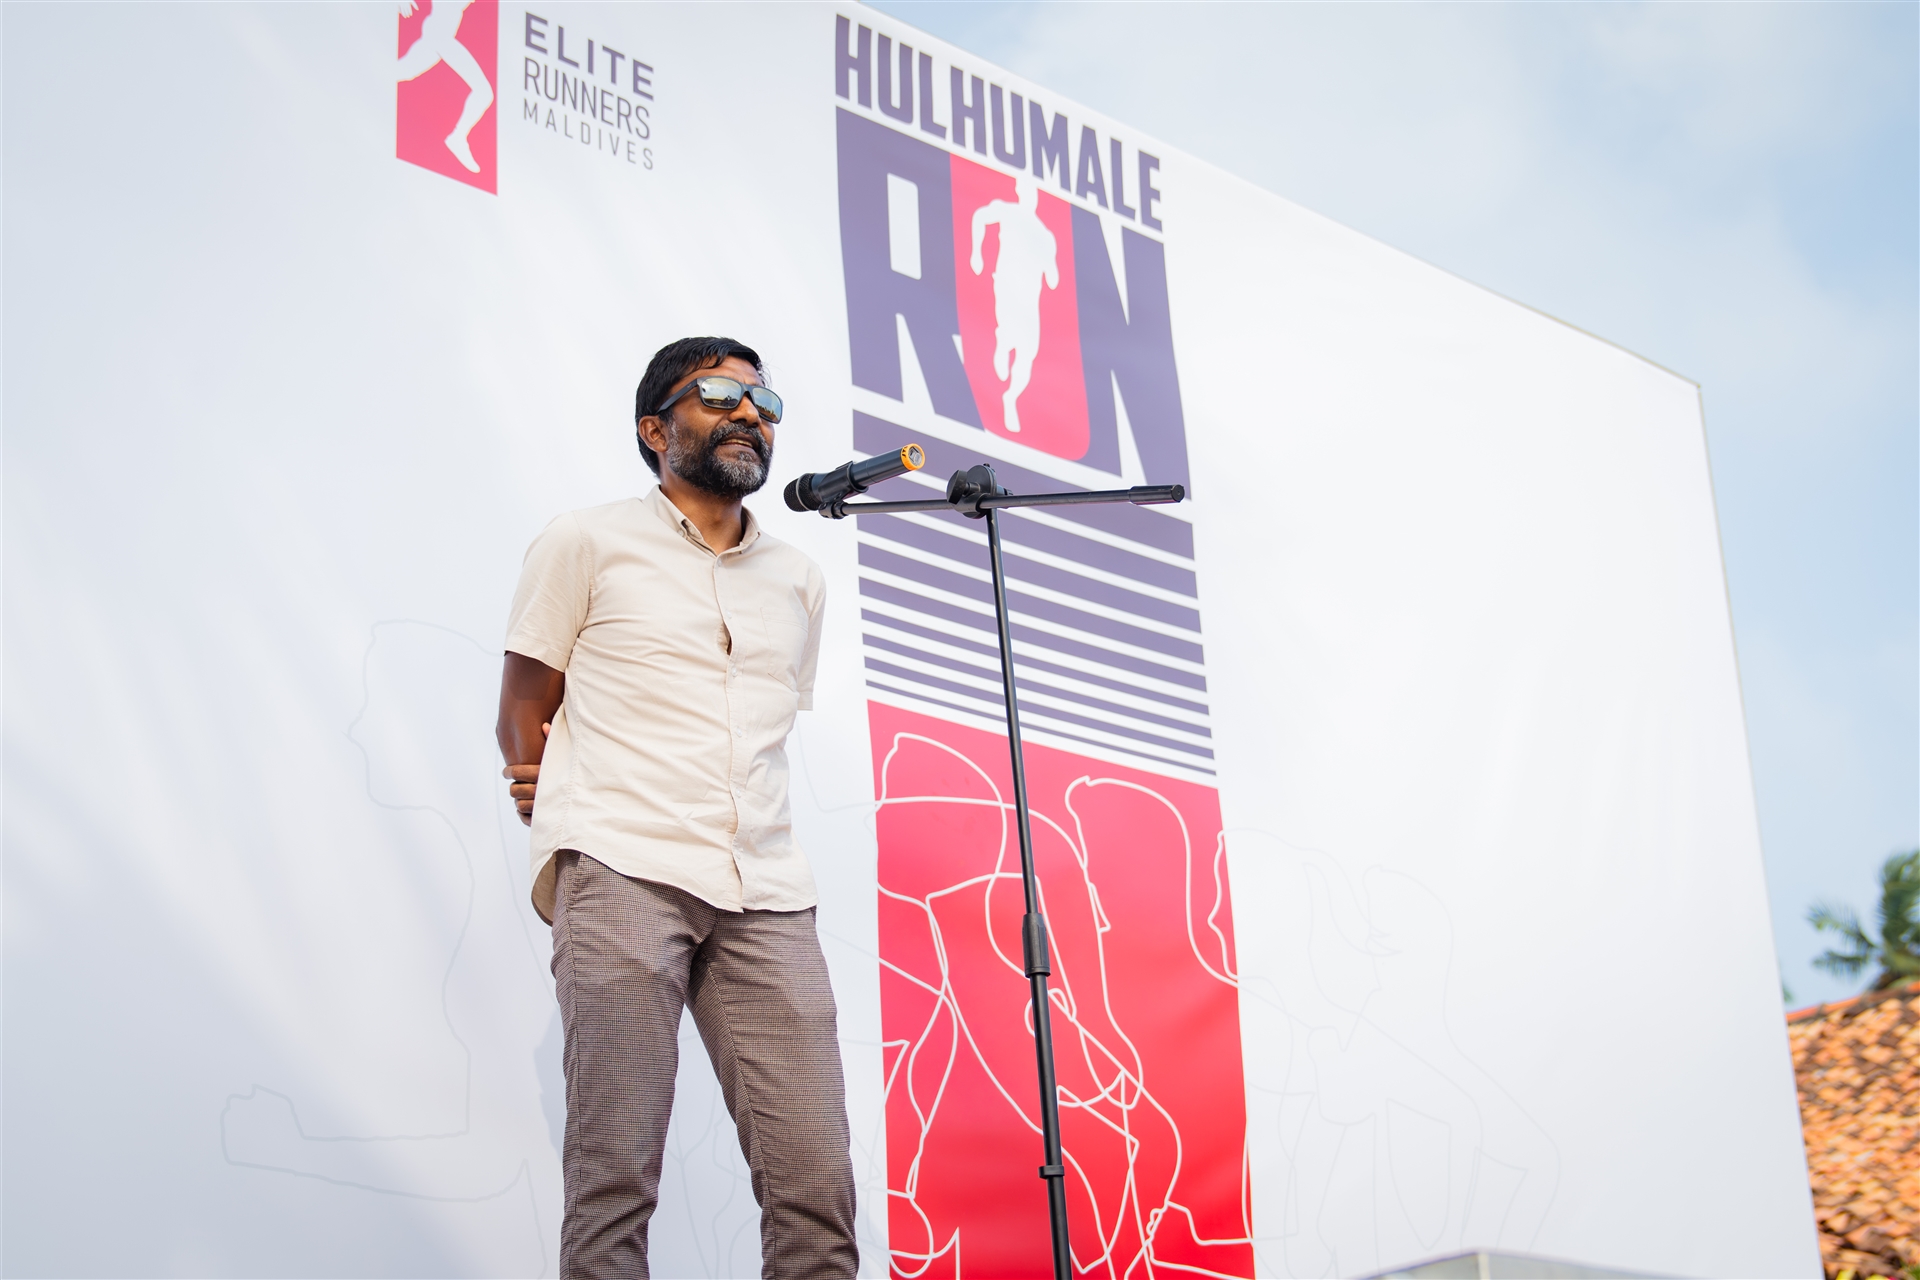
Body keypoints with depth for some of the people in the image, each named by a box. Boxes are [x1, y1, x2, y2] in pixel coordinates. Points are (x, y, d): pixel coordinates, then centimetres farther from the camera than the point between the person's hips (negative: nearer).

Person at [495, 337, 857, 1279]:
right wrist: (584, 846, 7)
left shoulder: (800, 583, 24)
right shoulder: (589, 542, 12)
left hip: (766, 895, 4)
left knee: (815, 1181, -8)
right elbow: (522, 718, 13)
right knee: (614, 1175, -11)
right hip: (622, 875, -3)